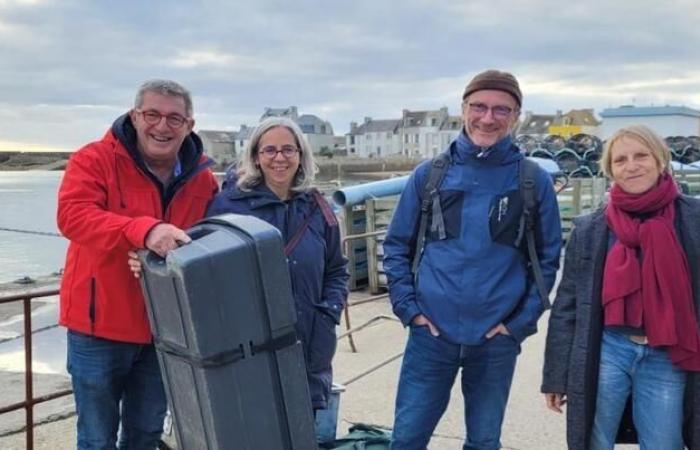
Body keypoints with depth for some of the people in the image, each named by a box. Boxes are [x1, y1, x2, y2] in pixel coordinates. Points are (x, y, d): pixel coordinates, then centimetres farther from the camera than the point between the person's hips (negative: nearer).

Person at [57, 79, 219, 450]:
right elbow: (72, 214, -29)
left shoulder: (202, 178, 1)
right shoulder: (95, 160, -12)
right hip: (99, 325, -4)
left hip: (164, 329, 4)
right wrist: (144, 230, -44)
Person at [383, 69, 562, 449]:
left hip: (497, 339, 0)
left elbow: (547, 259, 3)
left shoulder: (534, 181, -1)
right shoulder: (429, 174, 1)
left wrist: (520, 322, -4)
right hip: (431, 333, 0)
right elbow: (397, 247, 6)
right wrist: (409, 309, -2)